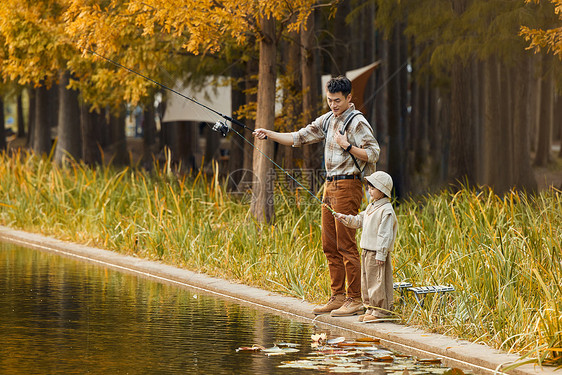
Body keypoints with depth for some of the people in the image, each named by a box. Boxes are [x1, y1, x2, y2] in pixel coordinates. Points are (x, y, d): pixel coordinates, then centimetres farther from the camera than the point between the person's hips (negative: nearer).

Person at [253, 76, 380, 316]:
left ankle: (354, 300, -7)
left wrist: (347, 146, -22)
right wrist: (269, 135, 9)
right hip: (330, 186, 9)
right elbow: (299, 138, 18)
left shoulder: (357, 123, -10)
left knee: (346, 245, -9)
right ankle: (338, 297, 15)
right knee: (329, 246, 9)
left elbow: (373, 154, -14)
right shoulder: (327, 120, 15)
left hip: (347, 186, -9)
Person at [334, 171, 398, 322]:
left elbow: (385, 234, -19)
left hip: (378, 253, -10)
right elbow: (359, 220, 26)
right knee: (367, 281, 13)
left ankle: (381, 310, -1)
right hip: (367, 251, 10)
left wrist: (381, 254, -21)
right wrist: (345, 218, 12)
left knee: (378, 281, -6)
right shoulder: (371, 207, 15)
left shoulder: (386, 210, -16)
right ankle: (371, 308, 20)